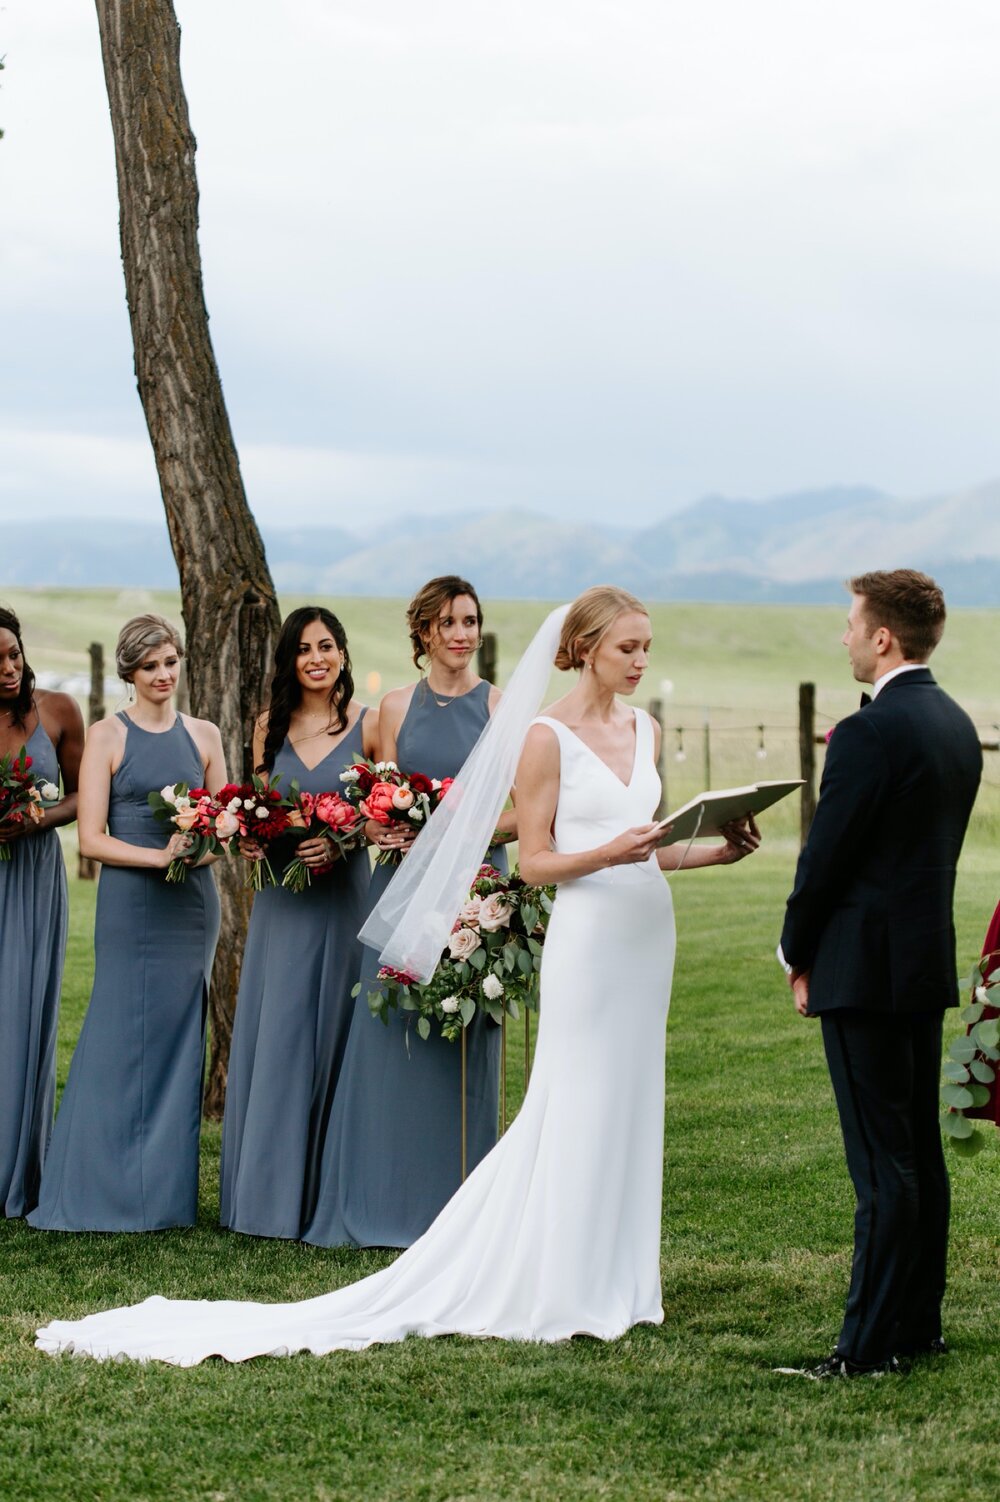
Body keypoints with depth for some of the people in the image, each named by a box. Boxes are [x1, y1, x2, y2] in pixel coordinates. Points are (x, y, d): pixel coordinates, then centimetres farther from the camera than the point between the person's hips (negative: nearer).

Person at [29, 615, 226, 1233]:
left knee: (180, 1043, 5)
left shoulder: (203, 735, 10)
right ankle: (112, 1191, 5)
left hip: (194, 903, 4)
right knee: (124, 1041, -3)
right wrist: (159, 856, -18)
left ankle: (168, 1192, 11)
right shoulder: (108, 736, -1)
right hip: (131, 905, -3)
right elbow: (91, 839, -6)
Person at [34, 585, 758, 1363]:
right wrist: (609, 853, -22)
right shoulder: (548, 737, -7)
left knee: (630, 1106, 9)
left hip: (648, 933, 6)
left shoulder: (645, 730, 12)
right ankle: (560, 1291, 4)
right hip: (588, 934, -6)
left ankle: (613, 1281, 16)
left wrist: (714, 850, 2)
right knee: (577, 1111, -4)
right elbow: (536, 861, -7)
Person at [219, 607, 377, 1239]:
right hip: (281, 899, 4)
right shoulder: (271, 726, 9)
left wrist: (342, 840, -18)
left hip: (342, 895, -4)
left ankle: (322, 1196, 7)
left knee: (329, 1035, 0)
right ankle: (269, 1190, 11)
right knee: (273, 1037, 3)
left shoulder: (368, 724, -2)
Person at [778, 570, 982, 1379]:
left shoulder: (869, 733, -18)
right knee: (921, 1152, 13)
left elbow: (825, 856, -15)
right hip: (929, 959, 9)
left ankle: (872, 1342, -4)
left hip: (867, 969, -9)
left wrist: (798, 952, 2)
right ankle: (920, 1321, 20)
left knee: (883, 1164, -7)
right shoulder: (957, 724, 10)